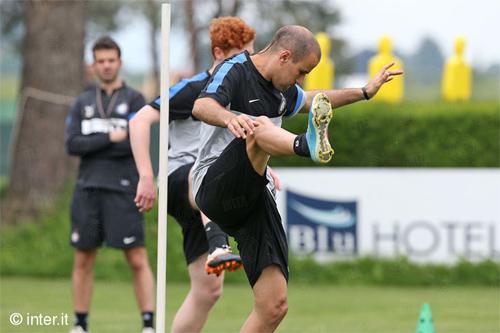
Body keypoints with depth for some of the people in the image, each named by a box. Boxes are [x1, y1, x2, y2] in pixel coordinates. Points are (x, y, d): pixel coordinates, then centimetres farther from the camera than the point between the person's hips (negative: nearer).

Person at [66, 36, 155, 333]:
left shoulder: (134, 100, 2)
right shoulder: (83, 103, 13)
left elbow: (135, 144, -11)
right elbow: (72, 145, 0)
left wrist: (91, 145, -6)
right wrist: (110, 138, -11)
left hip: (122, 190, -4)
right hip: (88, 189, 4)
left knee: (138, 260, -8)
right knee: (84, 260, 6)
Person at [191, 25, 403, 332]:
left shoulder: (281, 90, 17)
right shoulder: (236, 71, -9)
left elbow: (311, 101, 41)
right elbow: (202, 107, -30)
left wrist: (365, 92, 39)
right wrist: (231, 118, -50)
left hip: (252, 199, 8)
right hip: (215, 188, -8)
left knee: (274, 306, -4)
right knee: (260, 126, -36)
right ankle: (309, 145, -68)